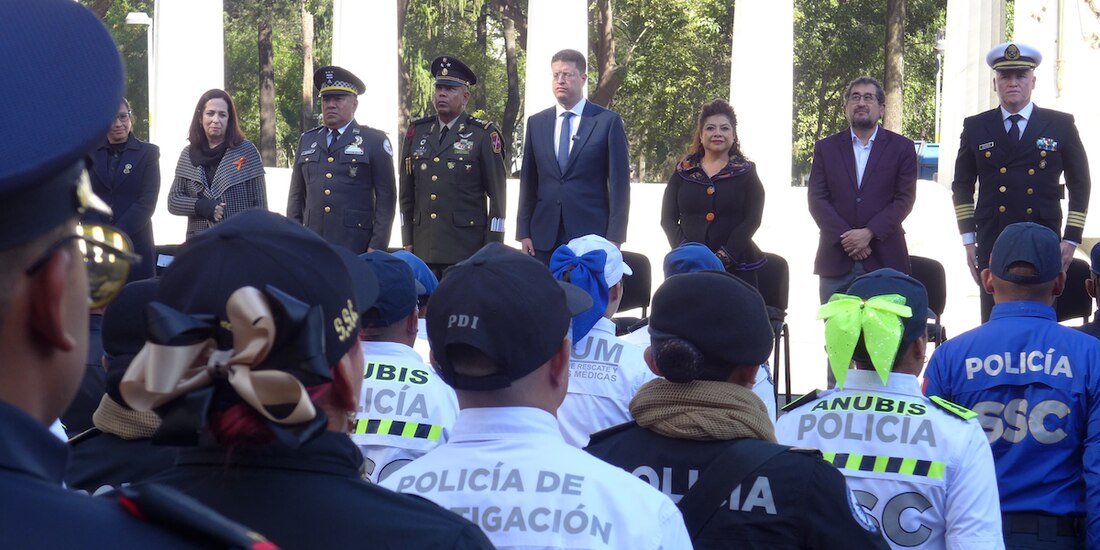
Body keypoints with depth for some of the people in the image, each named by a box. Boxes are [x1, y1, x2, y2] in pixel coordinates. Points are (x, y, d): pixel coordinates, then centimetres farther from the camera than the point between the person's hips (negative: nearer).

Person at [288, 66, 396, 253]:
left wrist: (376, 247, -7)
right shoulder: (307, 141, 17)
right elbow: (296, 196, 20)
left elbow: (385, 198, 1)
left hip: (356, 246, -3)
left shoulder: (375, 141, 5)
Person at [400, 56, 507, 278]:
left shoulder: (483, 135, 0)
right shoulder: (417, 132, 12)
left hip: (466, 248, -4)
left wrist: (492, 248, -4)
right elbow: (407, 191, 16)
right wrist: (407, 240, 12)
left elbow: (498, 195, -1)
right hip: (422, 249, 4)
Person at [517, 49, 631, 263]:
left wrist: (614, 238, -7)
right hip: (544, 237, 3)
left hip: (591, 236, -3)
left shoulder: (608, 121, 2)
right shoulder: (536, 123, 13)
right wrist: (524, 233, 6)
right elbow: (528, 181, 13)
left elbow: (619, 182, -1)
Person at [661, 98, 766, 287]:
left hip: (735, 267, -1)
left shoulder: (746, 172, 8)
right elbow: (668, 219, 8)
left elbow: (751, 220, -1)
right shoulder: (684, 171, 13)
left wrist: (723, 258, -13)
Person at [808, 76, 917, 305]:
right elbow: (817, 199, 3)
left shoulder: (902, 147, 8)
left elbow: (905, 199, 0)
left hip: (885, 260, -1)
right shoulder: (826, 148, 11)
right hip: (836, 260, 1)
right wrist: (845, 237, -10)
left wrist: (869, 233, -13)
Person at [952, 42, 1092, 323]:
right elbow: (962, 187, 14)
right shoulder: (975, 127, 9)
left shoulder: (1061, 125, 6)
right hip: (991, 245, 1)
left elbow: (1080, 184, 10)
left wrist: (1071, 239, 4)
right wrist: (968, 240, 7)